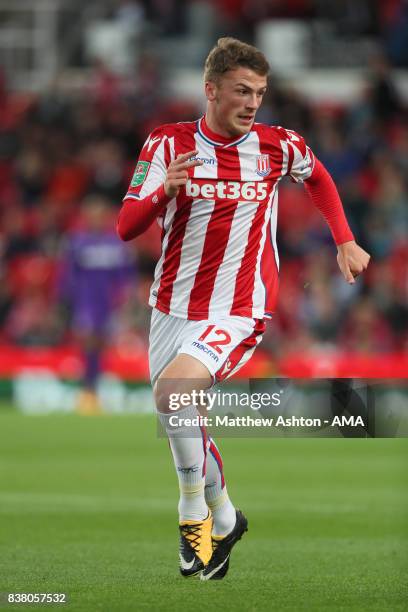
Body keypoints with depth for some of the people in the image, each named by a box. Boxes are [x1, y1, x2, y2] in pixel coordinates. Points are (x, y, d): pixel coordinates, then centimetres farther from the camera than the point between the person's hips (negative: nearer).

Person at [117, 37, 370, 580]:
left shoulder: (277, 146, -2)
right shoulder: (169, 144, -4)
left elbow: (318, 177, 22)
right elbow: (126, 227, -10)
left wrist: (346, 242, 18)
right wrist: (163, 192, -29)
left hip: (237, 312, -3)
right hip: (173, 307, 3)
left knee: (172, 388, -29)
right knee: (183, 426, 11)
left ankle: (195, 508, -12)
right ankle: (223, 518, 35)